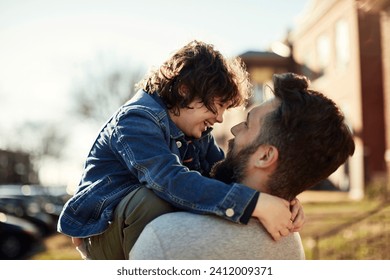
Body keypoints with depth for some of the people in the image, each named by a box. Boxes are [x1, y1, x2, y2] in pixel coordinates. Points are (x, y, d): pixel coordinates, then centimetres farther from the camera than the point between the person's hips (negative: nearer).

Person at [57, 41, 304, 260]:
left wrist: (282, 199, -24)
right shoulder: (137, 120, -25)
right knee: (154, 197, -37)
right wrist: (255, 203, -48)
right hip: (104, 232, -8)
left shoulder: (197, 131, 4)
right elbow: (172, 181, -41)